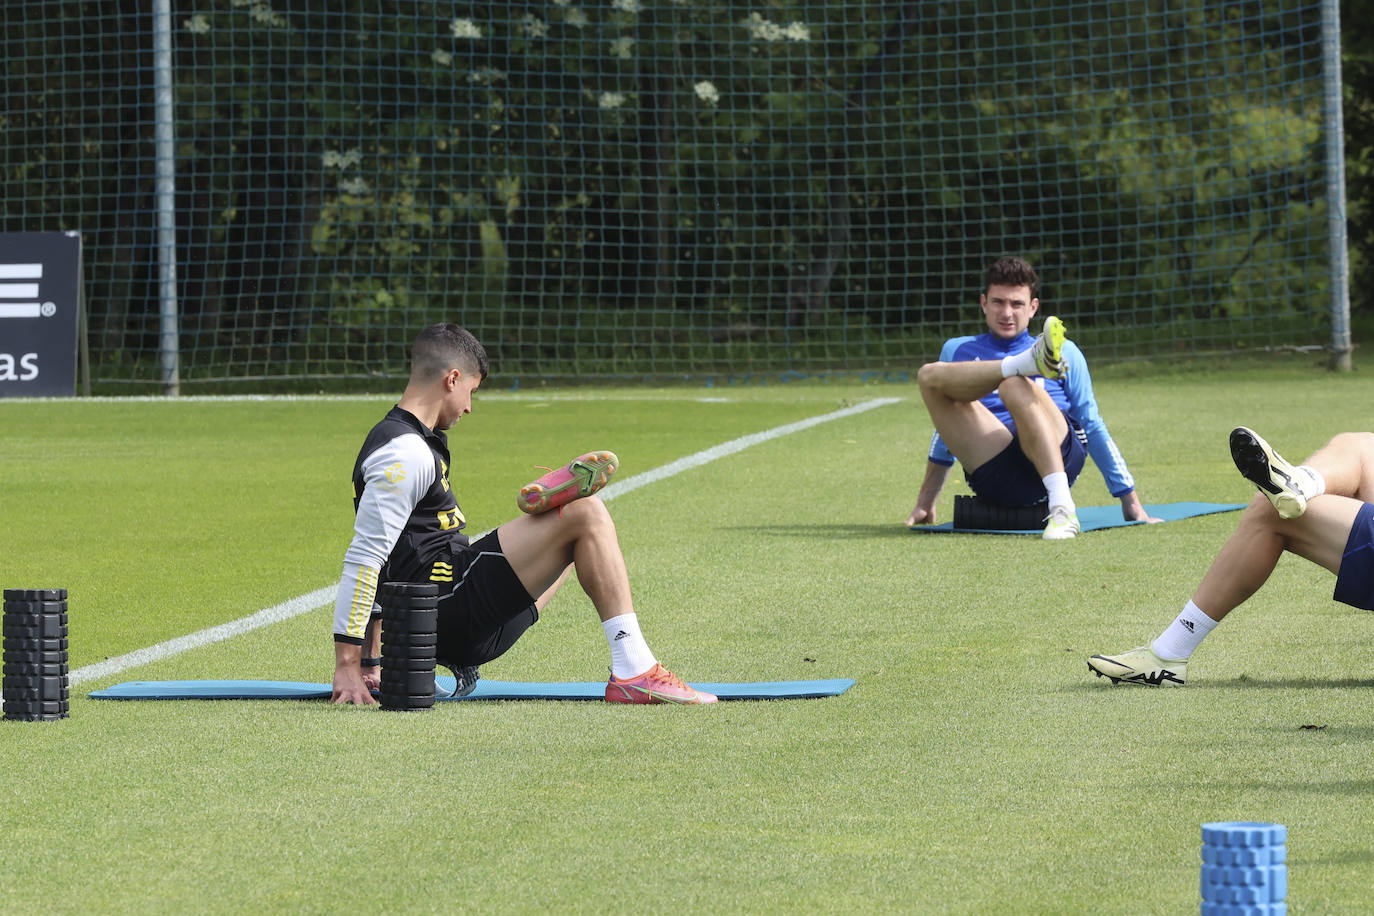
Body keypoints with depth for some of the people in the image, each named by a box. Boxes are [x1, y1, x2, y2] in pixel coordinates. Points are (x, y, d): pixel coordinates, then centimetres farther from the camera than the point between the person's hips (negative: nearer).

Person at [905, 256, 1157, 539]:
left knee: (1015, 386, -35)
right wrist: (926, 501, 27)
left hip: (1057, 457, -1)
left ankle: (1061, 505, -51)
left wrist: (1131, 504, 14)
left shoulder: (1065, 353, 23)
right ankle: (1028, 363, -33)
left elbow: (1093, 428, 20)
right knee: (929, 376, -16)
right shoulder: (957, 350, 28)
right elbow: (949, 430, 33)